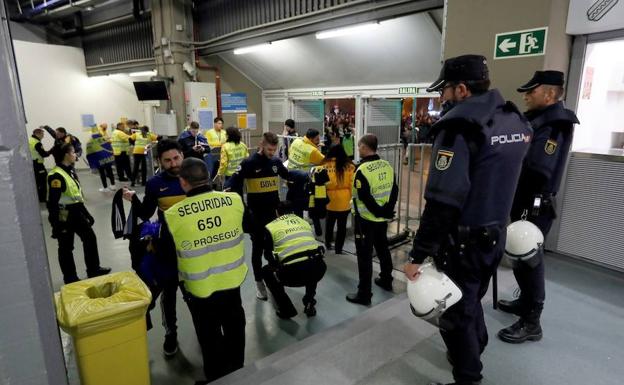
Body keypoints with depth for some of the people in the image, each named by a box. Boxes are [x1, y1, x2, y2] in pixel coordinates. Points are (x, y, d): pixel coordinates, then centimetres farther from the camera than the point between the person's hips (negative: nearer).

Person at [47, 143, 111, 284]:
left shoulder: (70, 171, 8)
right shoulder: (56, 176, -22)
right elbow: (52, 203, -22)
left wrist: (86, 214, 19)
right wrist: (56, 225, -21)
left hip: (76, 213, 9)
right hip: (64, 216, -9)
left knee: (90, 238, 17)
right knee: (66, 247, 7)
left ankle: (93, 270, 32)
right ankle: (70, 278, 23)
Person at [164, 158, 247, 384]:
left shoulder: (173, 215, -20)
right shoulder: (234, 200, -14)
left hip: (200, 288, -3)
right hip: (232, 280, 3)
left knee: (209, 336, 20)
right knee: (234, 328, 25)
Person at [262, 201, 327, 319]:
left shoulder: (271, 226, 15)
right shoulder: (304, 222, 26)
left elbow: (267, 254, 27)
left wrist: (276, 264, 51)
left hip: (293, 273, -4)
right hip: (319, 270, 4)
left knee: (266, 271, 26)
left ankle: (286, 310, 21)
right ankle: (309, 304, 32)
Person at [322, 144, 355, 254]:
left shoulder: (325, 165, -9)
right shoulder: (349, 166, -9)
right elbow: (352, 184, -7)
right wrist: (351, 197, 7)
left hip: (330, 200, 1)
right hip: (345, 201, -1)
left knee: (329, 223, 23)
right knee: (342, 226, 11)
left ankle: (328, 243, 39)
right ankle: (338, 249, 17)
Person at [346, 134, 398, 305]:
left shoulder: (362, 170, -21)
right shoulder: (387, 166, 1)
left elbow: (365, 198, -21)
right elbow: (394, 190, 6)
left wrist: (379, 212, -10)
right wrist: (387, 210, 8)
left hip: (365, 220, -7)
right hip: (383, 219, 7)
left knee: (365, 255, 2)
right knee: (383, 249, 24)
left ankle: (364, 294, 10)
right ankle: (386, 280, 42)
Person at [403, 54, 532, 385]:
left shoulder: (460, 125, -22)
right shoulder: (515, 120, 5)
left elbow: (442, 203, -27)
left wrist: (418, 255, -22)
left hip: (463, 243, -8)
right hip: (495, 236, 9)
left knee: (455, 315, 9)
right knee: (471, 302, 27)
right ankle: (473, 355, 48)